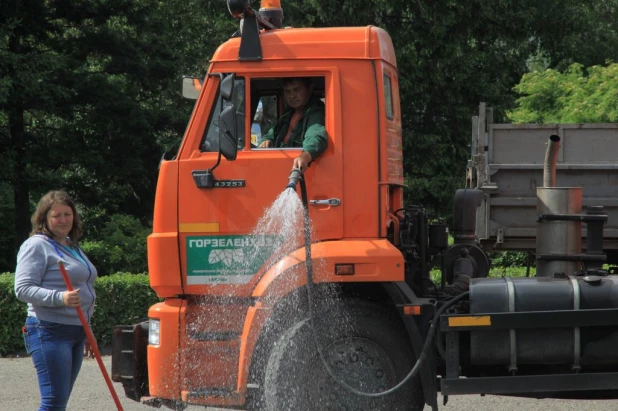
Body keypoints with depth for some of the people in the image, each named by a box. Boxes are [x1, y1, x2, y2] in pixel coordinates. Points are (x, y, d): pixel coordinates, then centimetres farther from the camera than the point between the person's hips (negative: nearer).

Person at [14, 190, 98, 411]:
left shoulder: (72, 246, 20)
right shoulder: (36, 245, -7)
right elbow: (23, 289, -17)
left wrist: (87, 333, 29)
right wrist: (60, 298, -31)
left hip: (75, 332, 8)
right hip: (50, 332, -8)